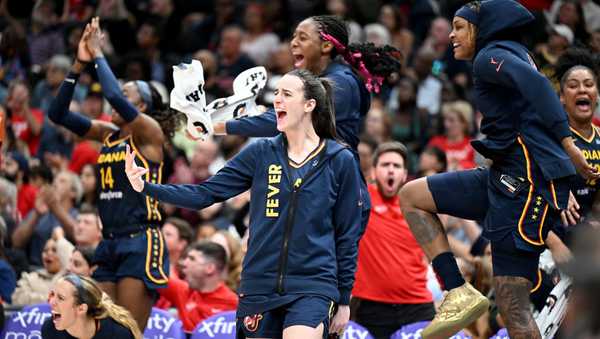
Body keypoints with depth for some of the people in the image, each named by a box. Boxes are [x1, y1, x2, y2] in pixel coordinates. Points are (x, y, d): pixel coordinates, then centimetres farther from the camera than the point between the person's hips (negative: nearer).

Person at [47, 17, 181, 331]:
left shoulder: (150, 132, -5)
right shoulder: (108, 134, 14)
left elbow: (114, 97, -22)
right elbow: (58, 113, 8)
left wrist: (98, 55, -10)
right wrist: (79, 65, 1)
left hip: (140, 243, -7)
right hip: (109, 244, 7)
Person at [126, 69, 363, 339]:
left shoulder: (340, 161, -1)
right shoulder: (261, 153, 5)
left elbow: (348, 234, 4)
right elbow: (205, 193, 2)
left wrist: (343, 300, 6)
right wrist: (146, 187, -11)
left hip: (312, 288, -3)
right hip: (260, 286, 3)